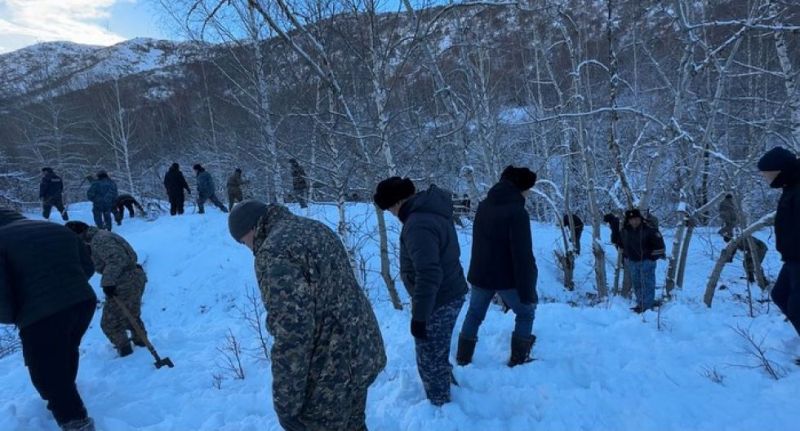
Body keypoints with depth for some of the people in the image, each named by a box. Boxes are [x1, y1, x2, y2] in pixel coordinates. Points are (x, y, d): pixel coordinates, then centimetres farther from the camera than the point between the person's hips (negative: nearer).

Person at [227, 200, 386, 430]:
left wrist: (286, 402, -17)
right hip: (363, 351, 9)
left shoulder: (274, 252, -20)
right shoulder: (316, 228, 9)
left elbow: (292, 331, -26)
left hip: (332, 370, -9)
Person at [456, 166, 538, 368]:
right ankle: (518, 359, 22)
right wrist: (528, 291, -17)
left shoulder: (483, 206, 3)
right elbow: (523, 256, -22)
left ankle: (463, 358, 25)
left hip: (480, 276, 6)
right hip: (507, 279, -5)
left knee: (474, 315, 20)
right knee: (526, 313, 17)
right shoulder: (517, 212, -20)